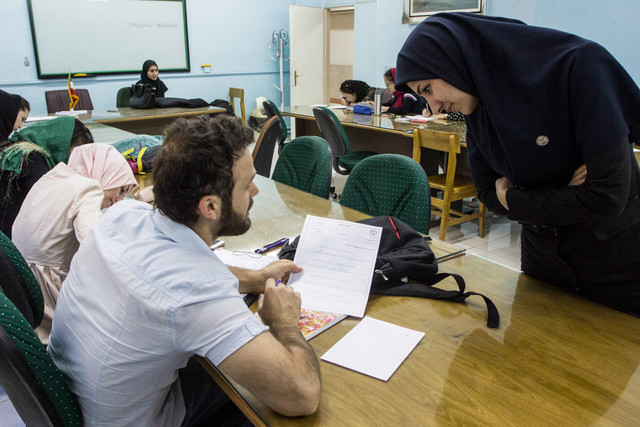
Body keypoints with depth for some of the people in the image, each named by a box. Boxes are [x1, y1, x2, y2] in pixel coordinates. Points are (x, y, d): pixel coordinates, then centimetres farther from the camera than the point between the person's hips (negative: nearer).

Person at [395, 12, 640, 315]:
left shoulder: (578, 65, -24)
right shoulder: (477, 111, -4)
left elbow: (608, 195, -26)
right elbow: (488, 192, 1)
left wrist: (513, 200, -13)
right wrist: (559, 199, -16)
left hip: (615, 257, -4)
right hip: (541, 254, 5)